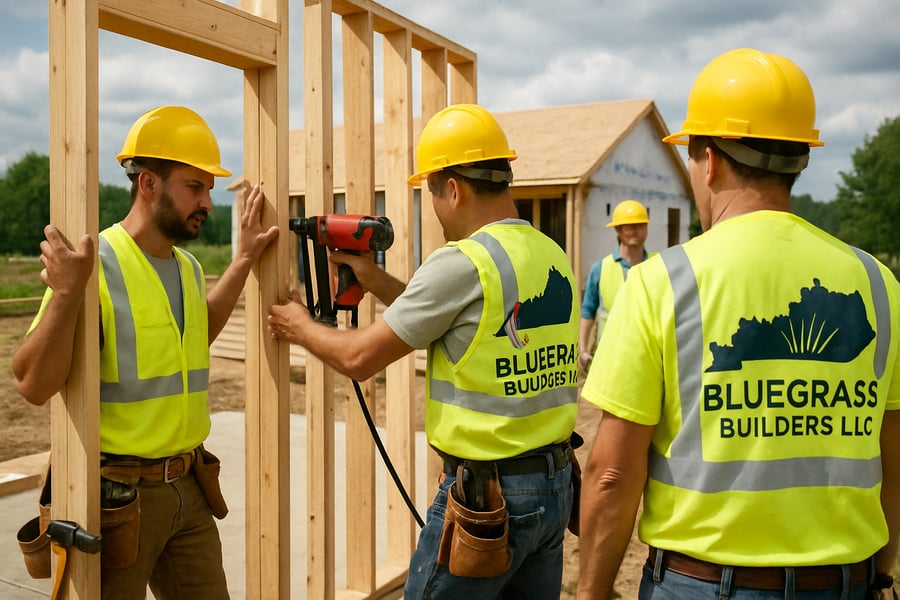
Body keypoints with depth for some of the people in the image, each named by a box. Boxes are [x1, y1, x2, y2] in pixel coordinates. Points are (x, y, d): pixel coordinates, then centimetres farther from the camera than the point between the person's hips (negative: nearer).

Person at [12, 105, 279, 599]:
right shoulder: (96, 265, -17)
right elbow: (33, 385, -20)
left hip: (188, 487, 7)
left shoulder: (188, 266, 7)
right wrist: (67, 294, -32)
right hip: (116, 493, -7)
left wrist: (243, 260, 22)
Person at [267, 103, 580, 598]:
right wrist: (373, 278, 17)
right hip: (557, 483, 7)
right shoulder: (554, 257, 5)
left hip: (483, 496, -7)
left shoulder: (461, 262, -18)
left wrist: (299, 326, 8)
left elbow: (359, 358, -10)